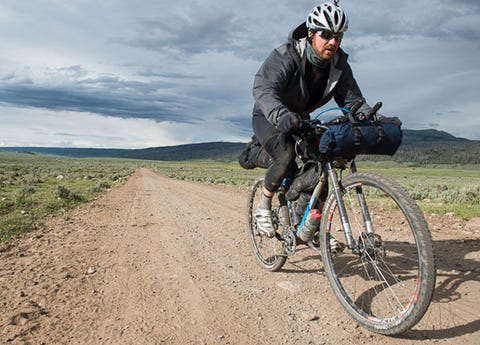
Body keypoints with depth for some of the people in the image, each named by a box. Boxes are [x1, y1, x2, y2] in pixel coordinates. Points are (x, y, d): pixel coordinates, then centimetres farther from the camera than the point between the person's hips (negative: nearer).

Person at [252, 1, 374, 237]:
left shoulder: (339, 65, -9)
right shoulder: (285, 57, -27)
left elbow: (352, 99, -12)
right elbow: (263, 87, -43)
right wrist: (280, 114, -63)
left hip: (299, 120, 6)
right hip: (270, 119, -6)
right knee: (286, 156, -33)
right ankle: (264, 206, -9)